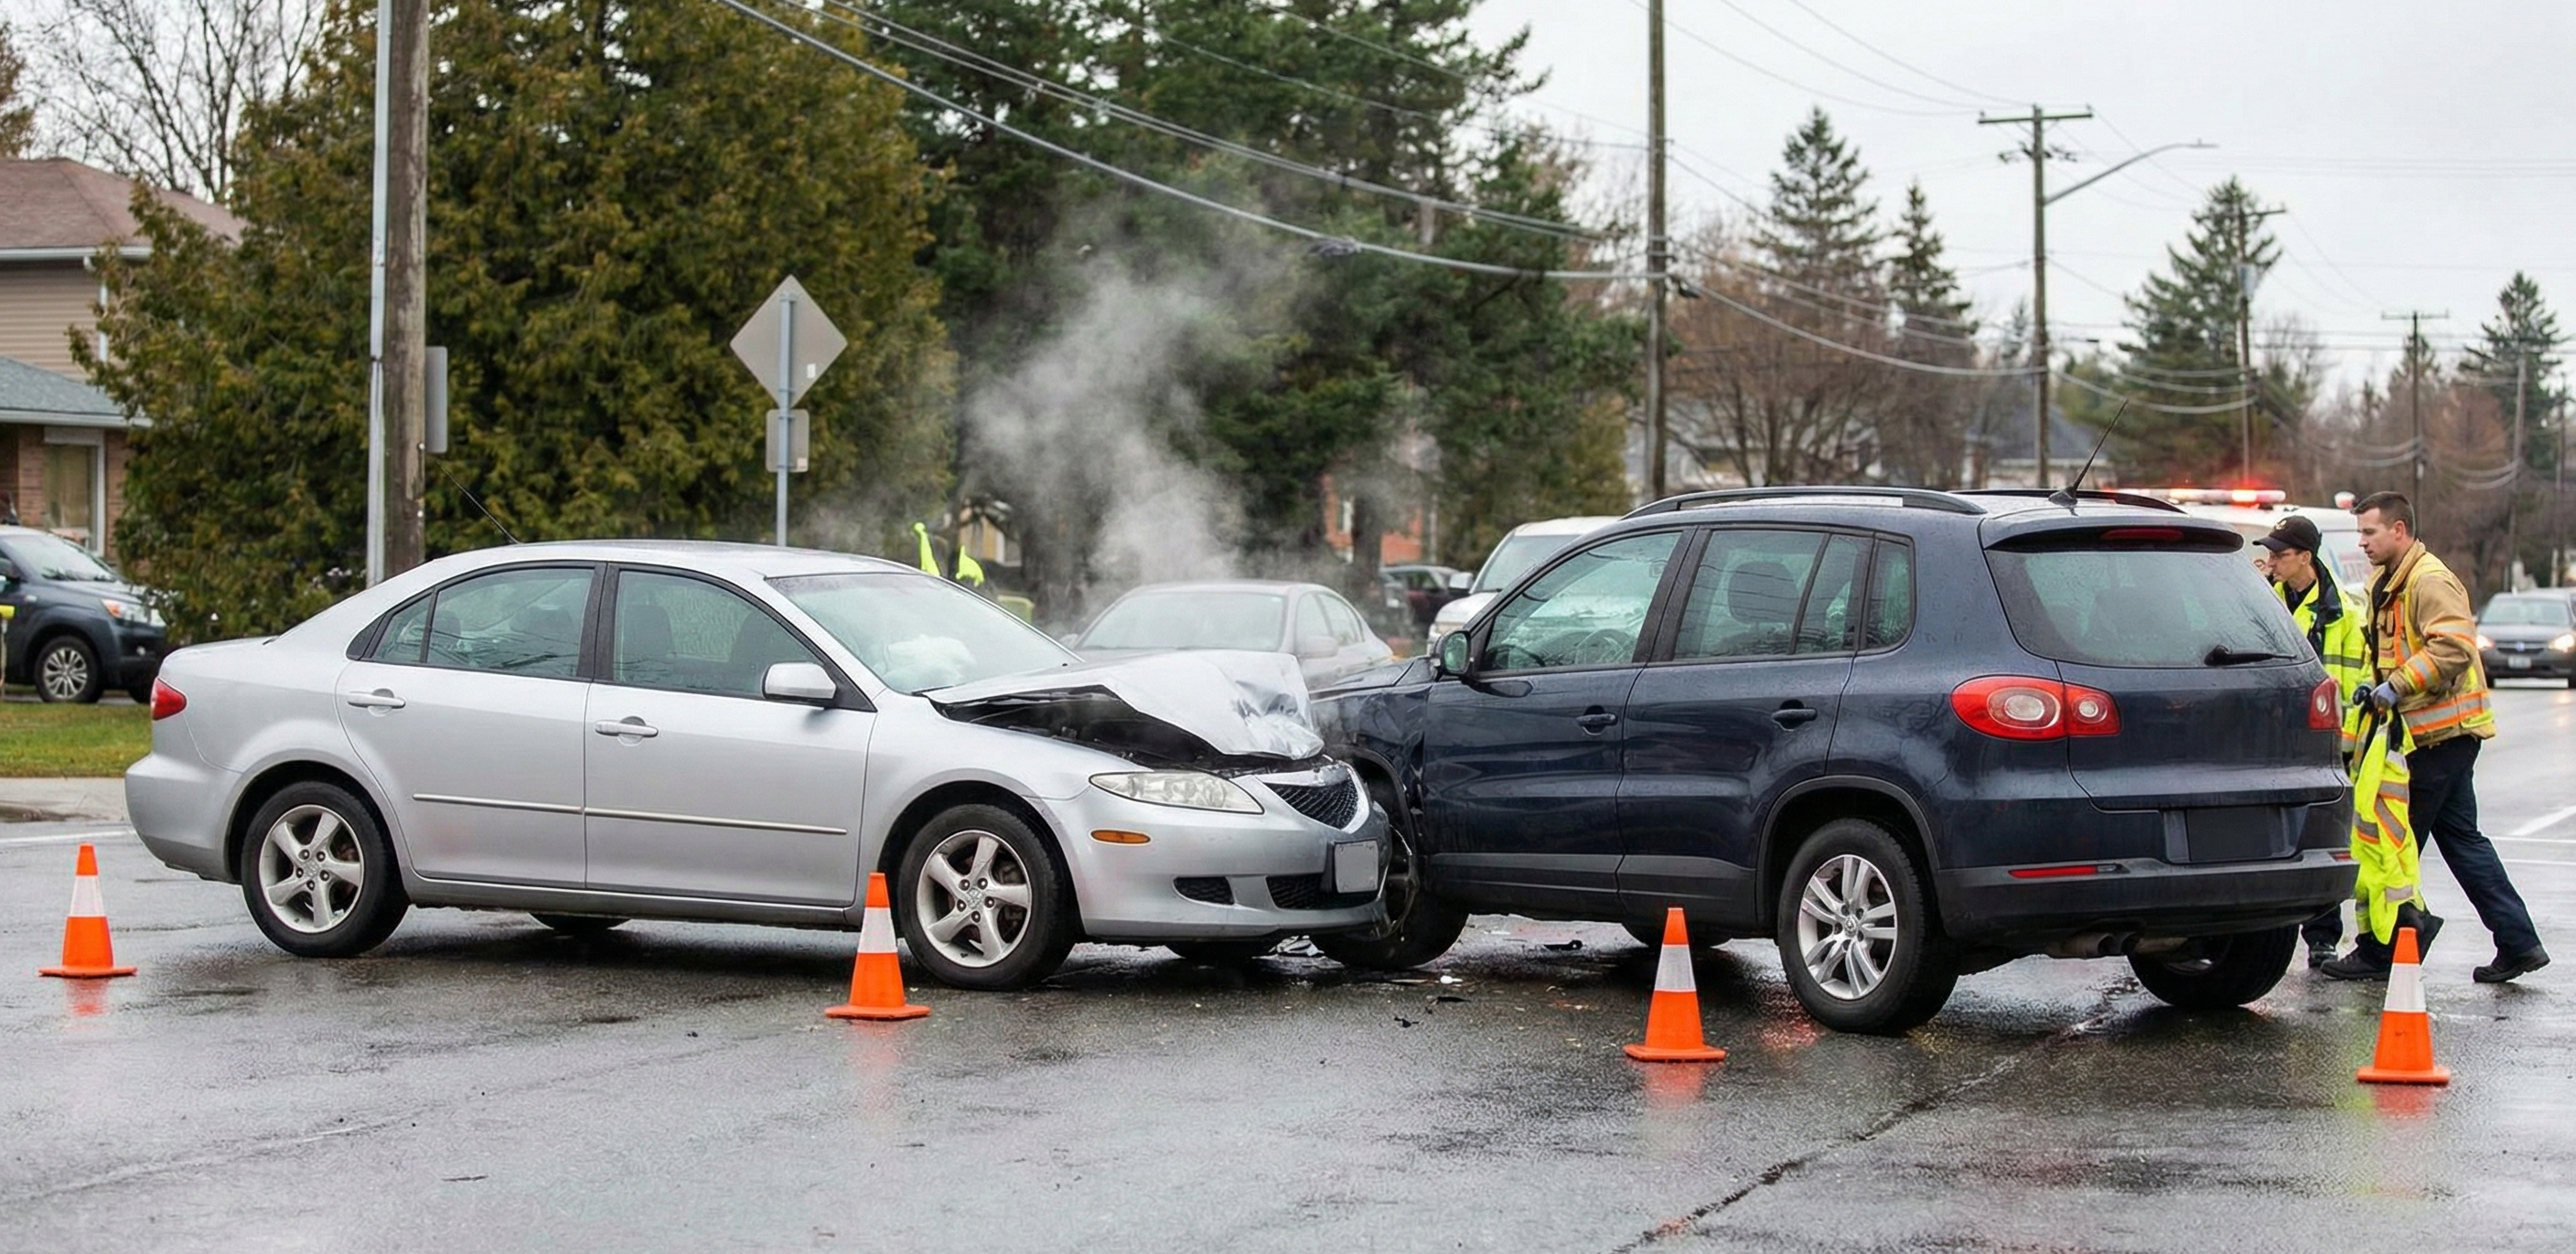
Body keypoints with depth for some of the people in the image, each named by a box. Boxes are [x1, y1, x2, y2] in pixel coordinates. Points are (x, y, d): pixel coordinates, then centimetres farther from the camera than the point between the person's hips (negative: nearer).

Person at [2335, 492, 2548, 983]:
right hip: (2439, 733, 11)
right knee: (2461, 839, 10)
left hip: (2442, 732, -11)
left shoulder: (2429, 581, -15)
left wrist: (2397, 686, -25)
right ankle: (2518, 942, 10)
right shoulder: (2390, 583, 18)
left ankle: (2378, 951, 3)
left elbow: (2454, 647, -27)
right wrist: (2376, 686, 13)